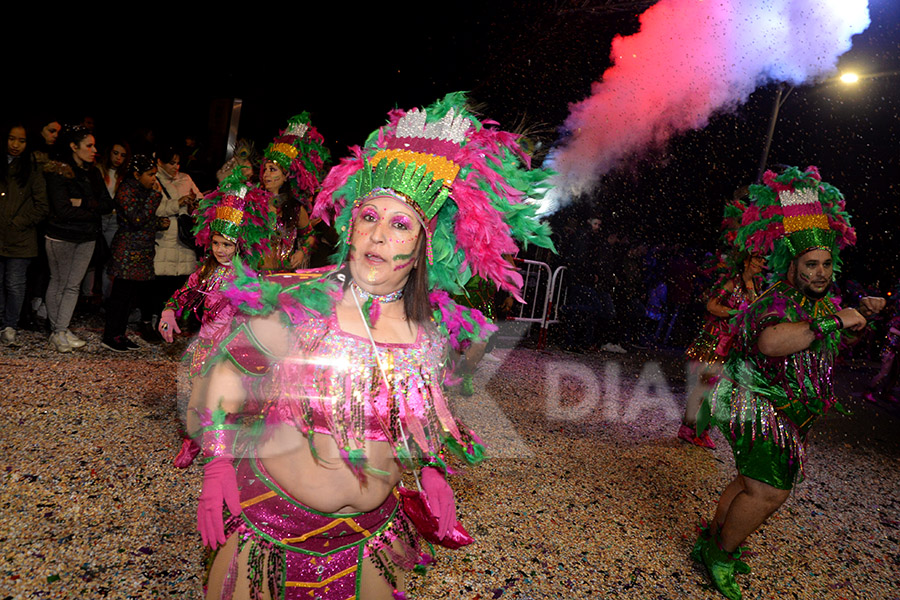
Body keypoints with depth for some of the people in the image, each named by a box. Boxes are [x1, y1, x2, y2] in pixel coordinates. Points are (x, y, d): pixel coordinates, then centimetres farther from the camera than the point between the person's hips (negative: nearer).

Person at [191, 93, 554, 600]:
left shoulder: (436, 329, -8)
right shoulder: (298, 305, -18)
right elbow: (229, 374, -5)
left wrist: (433, 472, 1)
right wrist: (217, 464, -8)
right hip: (271, 516, -2)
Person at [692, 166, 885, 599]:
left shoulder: (822, 302, 8)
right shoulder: (775, 303, -23)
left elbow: (838, 342, 31)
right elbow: (771, 340, -48)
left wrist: (862, 313, 12)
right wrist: (836, 320, -41)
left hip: (786, 414, 10)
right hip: (760, 407, -10)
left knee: (752, 480, 18)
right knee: (768, 491, -11)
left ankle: (712, 540, 35)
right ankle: (721, 555, 9)